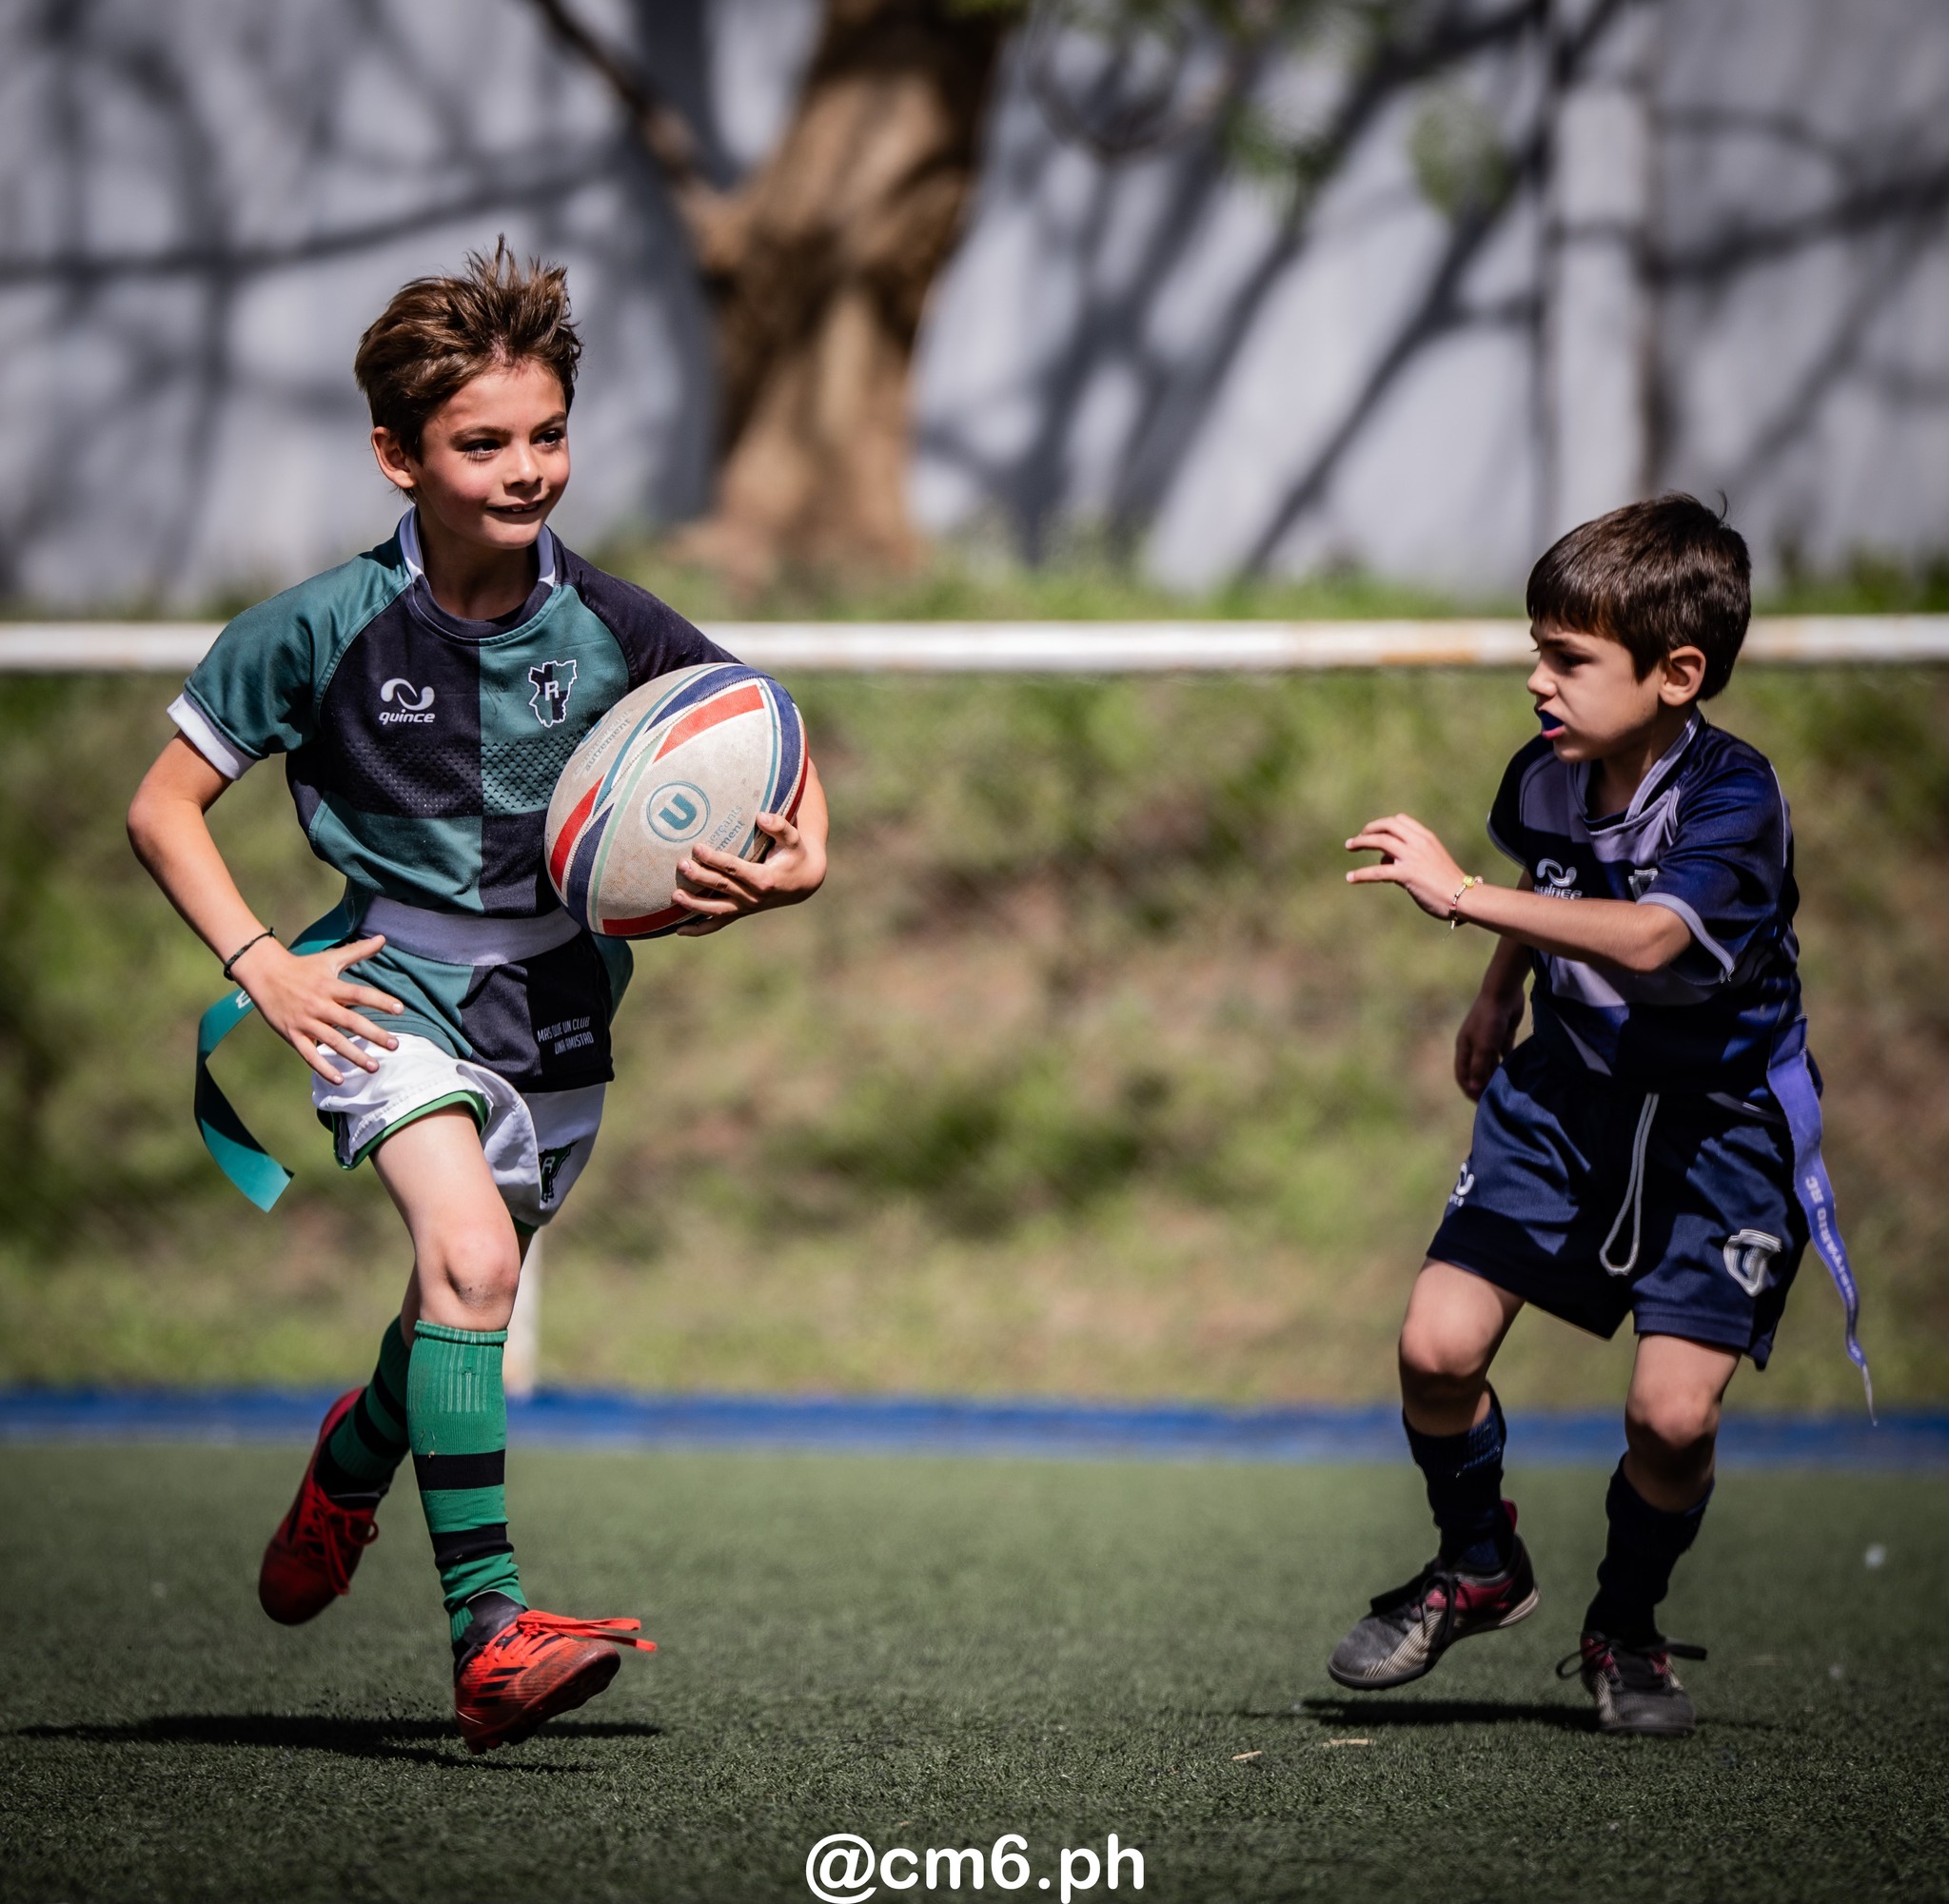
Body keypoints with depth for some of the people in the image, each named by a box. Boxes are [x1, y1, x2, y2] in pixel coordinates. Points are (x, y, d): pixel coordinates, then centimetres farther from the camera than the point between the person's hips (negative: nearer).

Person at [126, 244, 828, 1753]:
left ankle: (347, 1470, 57)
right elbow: (165, 805, -2)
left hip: (559, 992, 4)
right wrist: (258, 965, -13)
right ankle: (489, 1633, -32)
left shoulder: (611, 627, -6)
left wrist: (796, 864, -13)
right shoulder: (328, 629, -12)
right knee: (472, 1253, -28)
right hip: (397, 984, -4)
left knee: (464, 1296, 20)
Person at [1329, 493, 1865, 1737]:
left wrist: (1465, 897, -49)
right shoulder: (1546, 780, -6)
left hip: (1719, 1126, -5)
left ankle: (1627, 1627, 14)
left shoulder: (1733, 799, -26)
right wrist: (1503, 990, 17)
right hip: (1567, 1093, 5)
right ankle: (1479, 1568, 17)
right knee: (1437, 1346, -10)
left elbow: (1647, 938, -45)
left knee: (1673, 1415, -15)